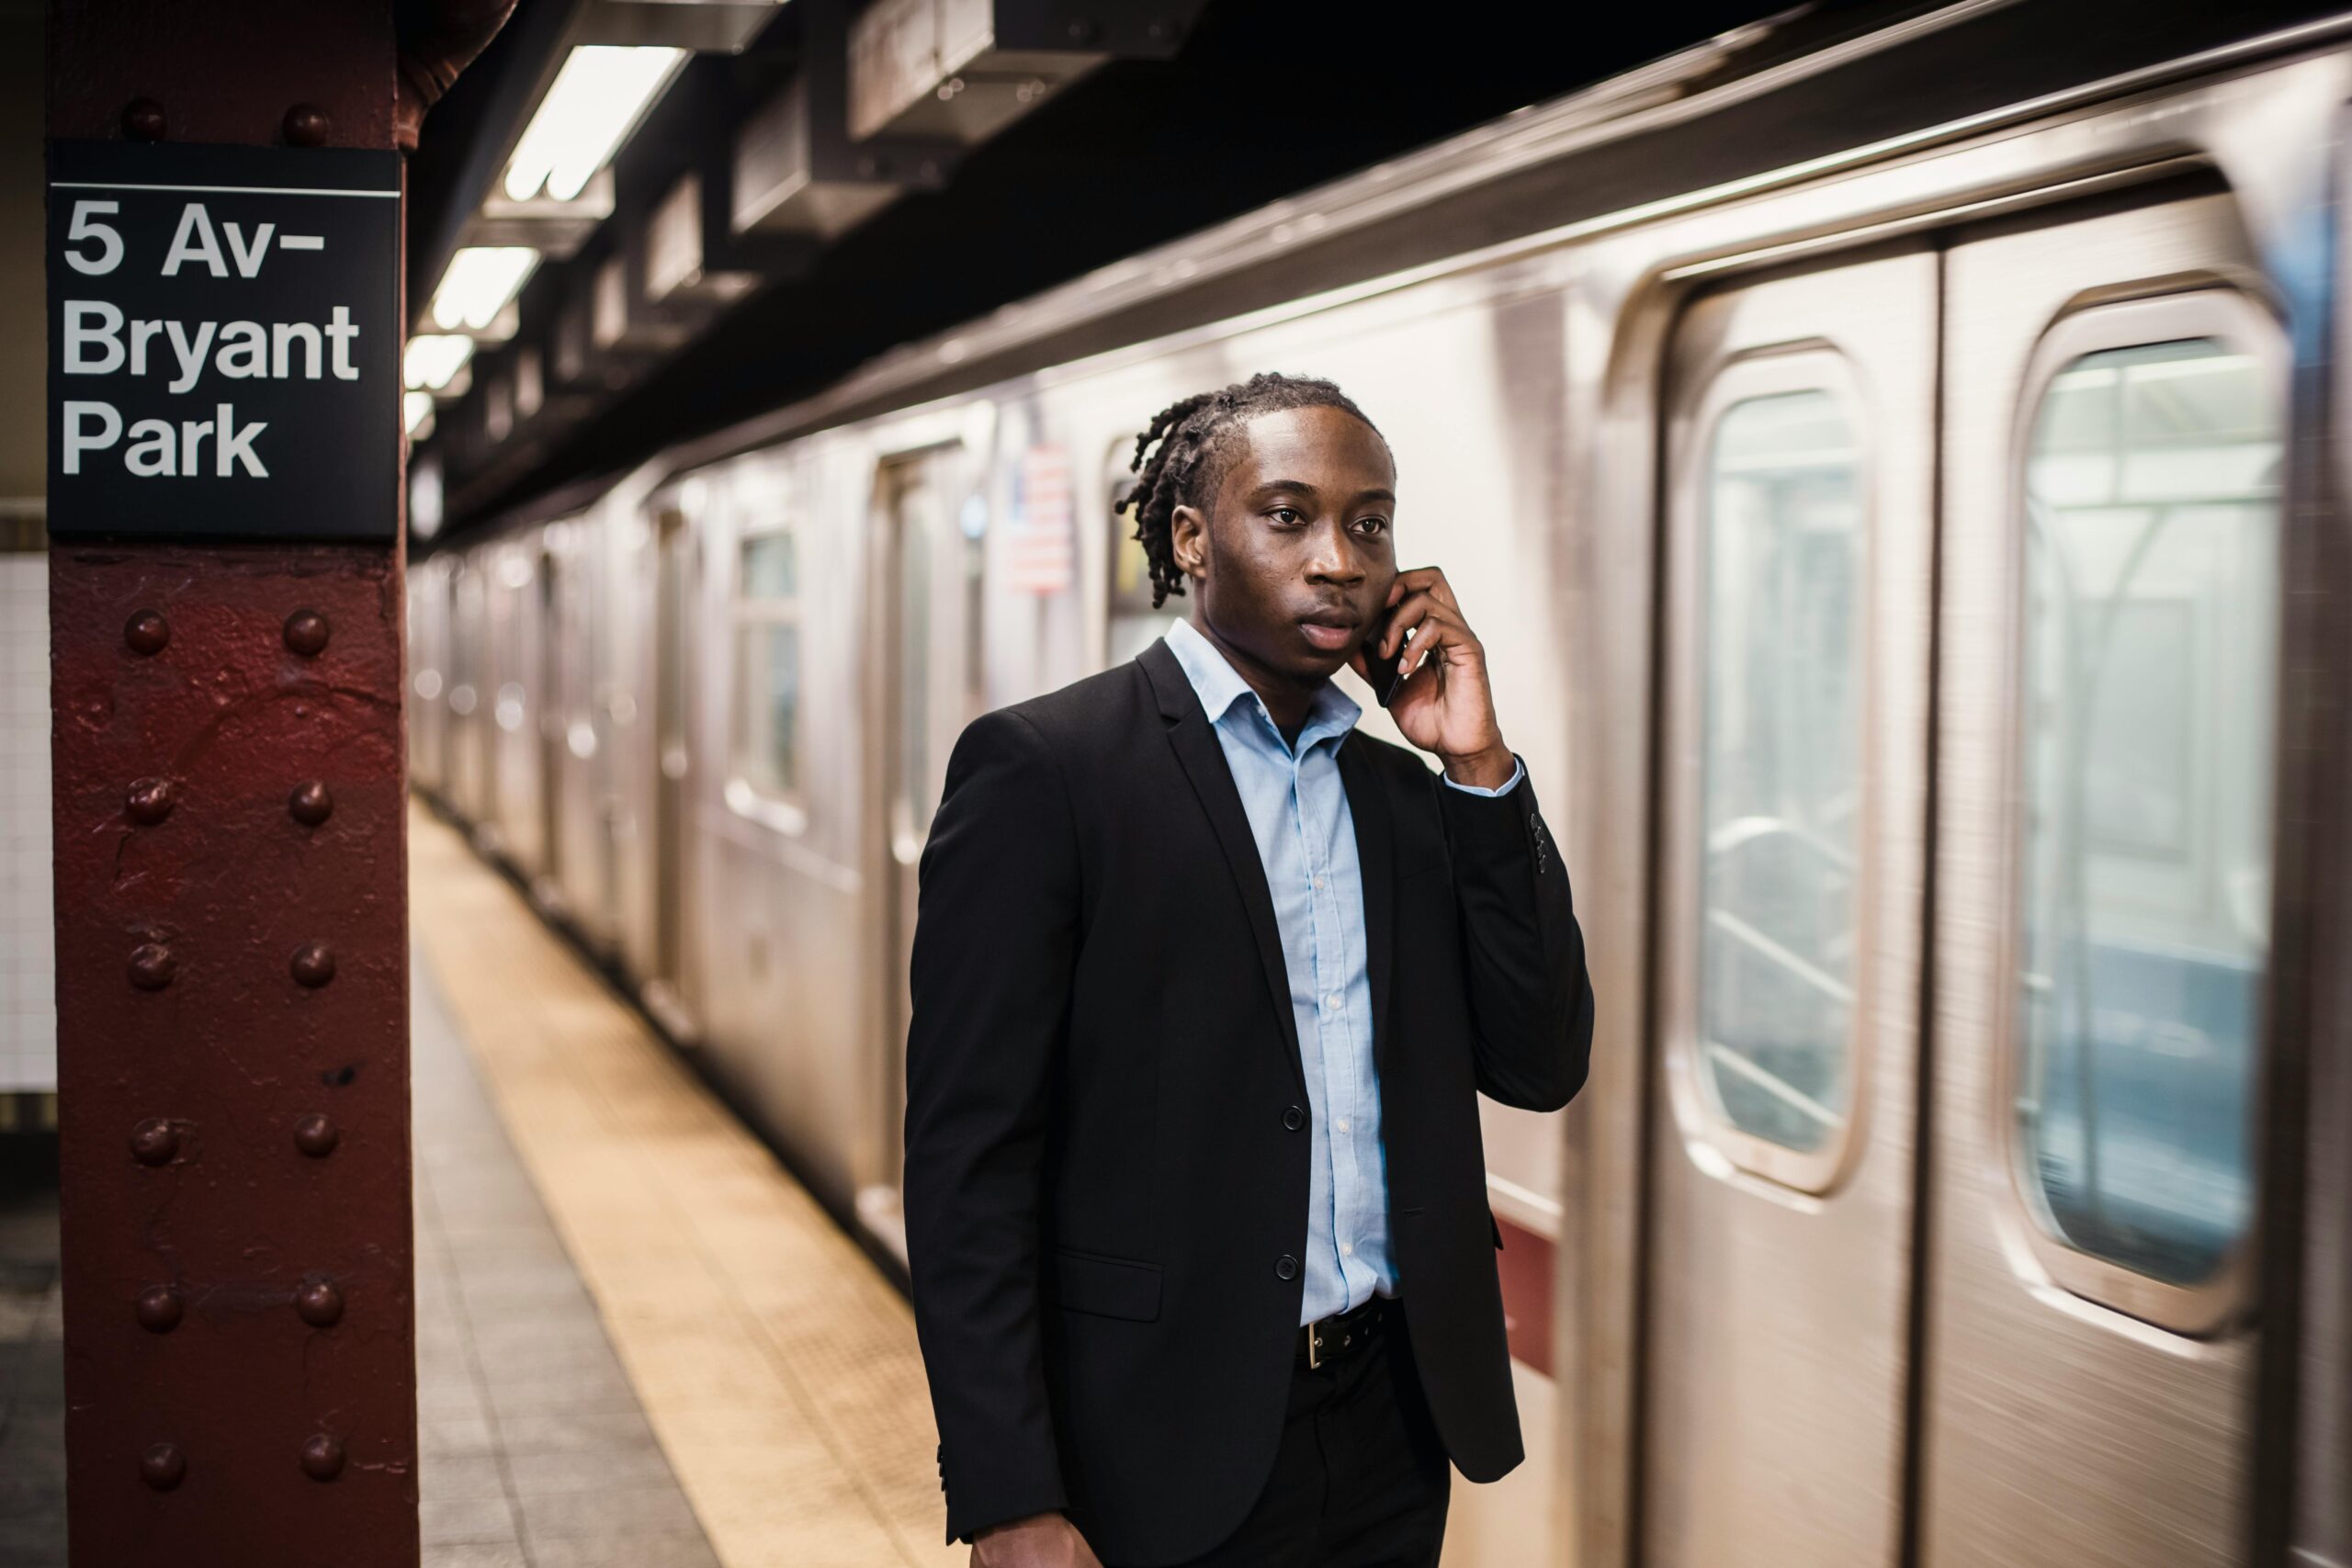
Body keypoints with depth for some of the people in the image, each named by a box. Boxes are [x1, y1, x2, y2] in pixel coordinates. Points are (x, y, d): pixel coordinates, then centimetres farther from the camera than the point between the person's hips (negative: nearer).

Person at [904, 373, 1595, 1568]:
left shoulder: (1402, 794, 10)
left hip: (1391, 1426, 6)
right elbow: (969, 1157, -12)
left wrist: (1478, 768, -2)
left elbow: (1540, 1066, 5)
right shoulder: (1041, 767, -9)